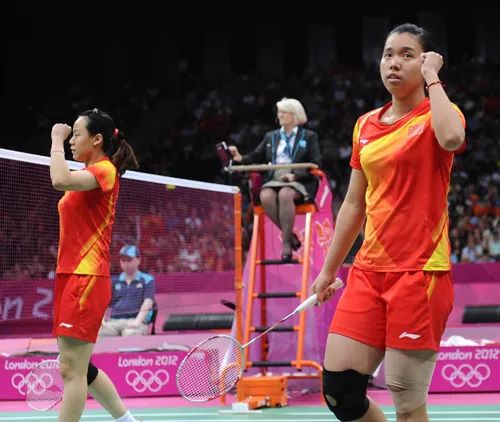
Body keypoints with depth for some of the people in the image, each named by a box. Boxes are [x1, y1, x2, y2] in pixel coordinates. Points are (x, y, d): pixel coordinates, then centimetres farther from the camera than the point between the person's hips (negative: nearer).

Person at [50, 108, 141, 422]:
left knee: (71, 369, -11)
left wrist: (57, 141, -15)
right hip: (70, 276, 10)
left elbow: (61, 180, -28)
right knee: (78, 368, 14)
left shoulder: (105, 170, -10)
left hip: (86, 278, -10)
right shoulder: (89, 175, 20)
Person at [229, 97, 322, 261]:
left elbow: (316, 163, 1)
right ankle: (290, 235, -19)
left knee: (285, 194, -38)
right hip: (274, 180, 4)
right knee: (265, 196, -32)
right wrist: (241, 158, -2)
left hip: (298, 182, -3)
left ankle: (286, 241, -28)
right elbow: (256, 156, 20)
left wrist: (295, 175, -14)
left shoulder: (309, 137, 12)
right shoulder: (271, 137, 25)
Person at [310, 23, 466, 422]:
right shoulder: (366, 125, 14)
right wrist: (329, 270, 22)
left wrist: (433, 78, -14)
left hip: (420, 273, -6)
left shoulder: (438, 116, -3)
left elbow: (451, 139, -29)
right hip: (369, 271, 6)